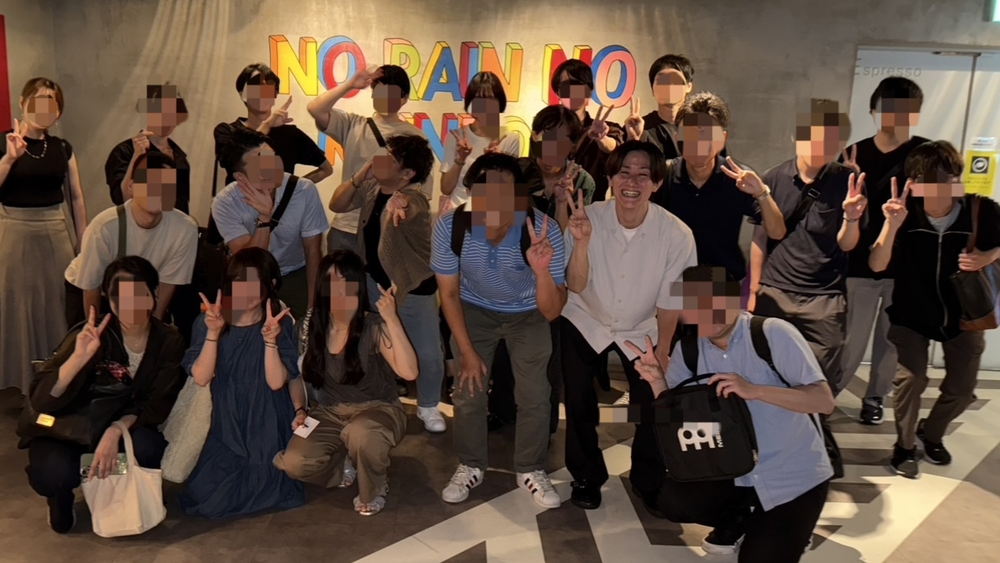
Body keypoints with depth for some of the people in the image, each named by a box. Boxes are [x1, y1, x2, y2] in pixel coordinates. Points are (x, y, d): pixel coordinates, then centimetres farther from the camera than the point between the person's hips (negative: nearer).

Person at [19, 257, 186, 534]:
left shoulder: (169, 341, -14)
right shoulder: (92, 335, -24)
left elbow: (157, 405, -12)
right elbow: (40, 400, -30)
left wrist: (116, 430, -31)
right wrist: (79, 357, -47)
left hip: (123, 427, 2)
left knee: (148, 448, -31)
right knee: (56, 473, -33)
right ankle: (61, 496, 8)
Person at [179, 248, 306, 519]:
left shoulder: (281, 324, -5)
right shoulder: (208, 321, -2)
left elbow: (276, 382, -15)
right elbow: (201, 377, -13)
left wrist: (270, 340, -29)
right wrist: (213, 333, -24)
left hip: (267, 431, -1)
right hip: (224, 429, 2)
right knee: (204, 499, -10)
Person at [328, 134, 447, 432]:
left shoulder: (413, 198, -28)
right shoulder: (372, 187, -5)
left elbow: (404, 206, -52)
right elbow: (337, 205, -4)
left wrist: (398, 202, -77)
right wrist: (361, 174, -17)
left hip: (414, 288, -6)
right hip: (375, 281, 6)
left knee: (427, 353, 1)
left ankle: (427, 406, 27)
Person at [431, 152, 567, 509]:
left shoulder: (544, 231, -35)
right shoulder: (449, 227, -31)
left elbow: (551, 312, -32)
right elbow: (449, 293, -13)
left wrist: (541, 271, -51)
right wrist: (467, 351, -9)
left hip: (528, 313, 0)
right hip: (474, 309, 1)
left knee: (534, 395, -3)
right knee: (468, 392, 0)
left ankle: (531, 470, 21)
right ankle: (471, 466, 25)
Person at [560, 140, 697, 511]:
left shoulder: (677, 235, -25)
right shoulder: (587, 219, -23)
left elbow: (669, 303, -14)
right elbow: (576, 287, -27)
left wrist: (661, 357, -5)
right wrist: (581, 242, -43)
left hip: (641, 330, 0)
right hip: (585, 322, 0)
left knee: (652, 404, -1)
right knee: (578, 402, 0)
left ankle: (649, 480, 28)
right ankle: (586, 477, 27)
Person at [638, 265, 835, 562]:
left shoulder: (774, 334, -20)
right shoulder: (688, 349, -5)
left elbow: (824, 400, -24)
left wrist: (754, 390, -36)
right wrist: (656, 380, -24)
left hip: (795, 477, -4)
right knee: (669, 498, -16)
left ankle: (786, 529, 23)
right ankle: (740, 519, 13)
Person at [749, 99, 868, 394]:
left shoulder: (848, 182, -3)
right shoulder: (773, 179, -1)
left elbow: (846, 245, -1)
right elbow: (760, 238, 6)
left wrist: (851, 218, -22)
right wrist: (753, 291, 7)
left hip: (825, 298, -1)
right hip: (774, 292, 1)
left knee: (823, 379, 0)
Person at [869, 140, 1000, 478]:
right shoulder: (905, 213, -21)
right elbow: (877, 265, -25)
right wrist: (891, 224, -40)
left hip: (963, 313, 2)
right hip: (911, 314, -2)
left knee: (962, 388, 6)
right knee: (910, 378, -14)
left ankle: (932, 433, 38)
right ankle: (904, 446, 12)